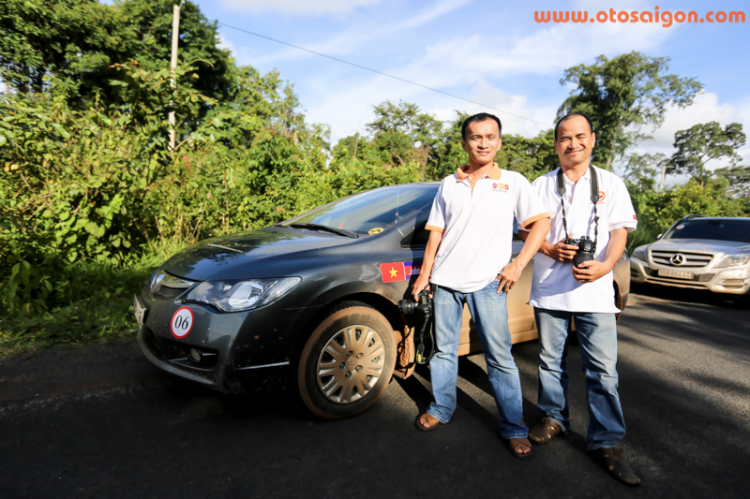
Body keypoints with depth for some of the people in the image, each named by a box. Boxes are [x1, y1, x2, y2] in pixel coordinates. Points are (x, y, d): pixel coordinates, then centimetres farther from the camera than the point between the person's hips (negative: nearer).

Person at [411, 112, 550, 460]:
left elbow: (540, 222, 1)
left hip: (487, 283, -3)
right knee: (443, 350, 12)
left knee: (500, 356, 1)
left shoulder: (513, 182, 4)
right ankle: (441, 410, 29)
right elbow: (436, 232, 12)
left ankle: (514, 428, 15)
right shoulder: (449, 184, 11)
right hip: (445, 281, 3)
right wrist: (424, 274, 8)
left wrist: (518, 264, -10)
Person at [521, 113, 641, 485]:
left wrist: (604, 265, -18)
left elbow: (620, 231, 1)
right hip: (548, 289, 1)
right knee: (550, 360, 12)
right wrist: (551, 249, -12)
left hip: (595, 291, -1)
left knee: (603, 369, -1)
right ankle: (554, 418, 30)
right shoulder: (541, 186, 9)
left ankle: (606, 442, 11)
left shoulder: (611, 184, 8)